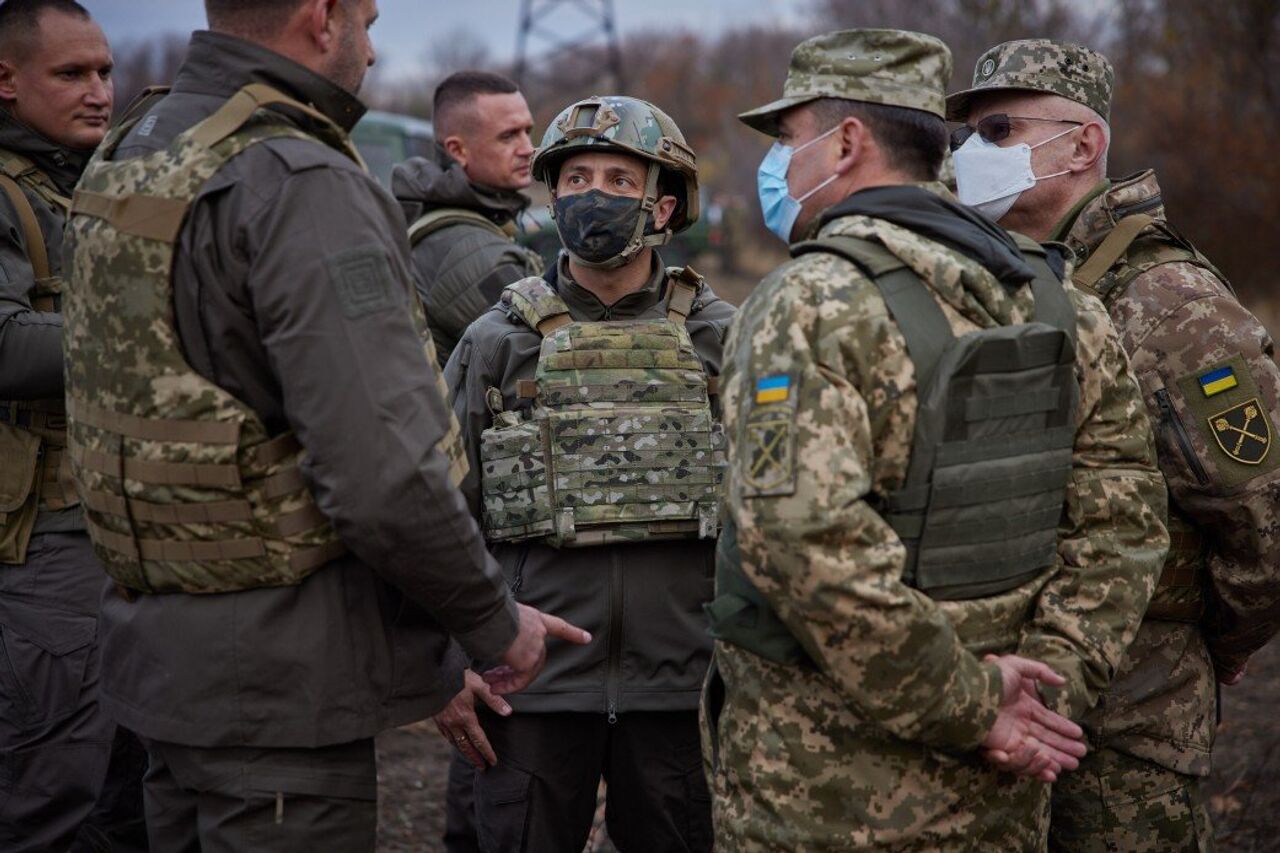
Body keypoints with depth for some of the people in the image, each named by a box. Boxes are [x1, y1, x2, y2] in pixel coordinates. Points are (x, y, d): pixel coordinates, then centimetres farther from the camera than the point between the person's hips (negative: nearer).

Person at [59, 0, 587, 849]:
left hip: (159, 645, 9)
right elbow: (386, 475, -25)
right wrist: (497, 622, -9)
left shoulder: (121, 163, 10)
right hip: (279, 680, -9)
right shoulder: (303, 187, -19)